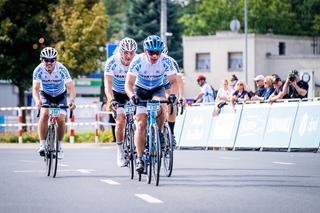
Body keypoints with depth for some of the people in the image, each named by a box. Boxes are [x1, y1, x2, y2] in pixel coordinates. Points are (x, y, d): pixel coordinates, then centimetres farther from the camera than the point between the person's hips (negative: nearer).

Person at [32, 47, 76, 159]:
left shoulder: (61, 69, -27)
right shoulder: (38, 70, -25)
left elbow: (71, 87, -31)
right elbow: (35, 89, -32)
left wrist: (72, 100, -50)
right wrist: (37, 100, -53)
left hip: (60, 96, 0)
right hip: (45, 95, 0)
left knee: (61, 120, -16)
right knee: (44, 114, -26)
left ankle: (59, 144, 8)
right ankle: (42, 144, -21)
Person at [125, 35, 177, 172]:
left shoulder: (166, 61, -23)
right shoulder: (138, 61, -26)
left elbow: (173, 81, -21)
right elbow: (129, 84, -28)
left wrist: (173, 94, -42)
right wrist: (132, 96, -48)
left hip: (157, 89, 1)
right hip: (141, 90, -1)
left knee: (161, 106, -33)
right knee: (141, 124, -12)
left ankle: (159, 133, -8)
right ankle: (139, 158, -7)